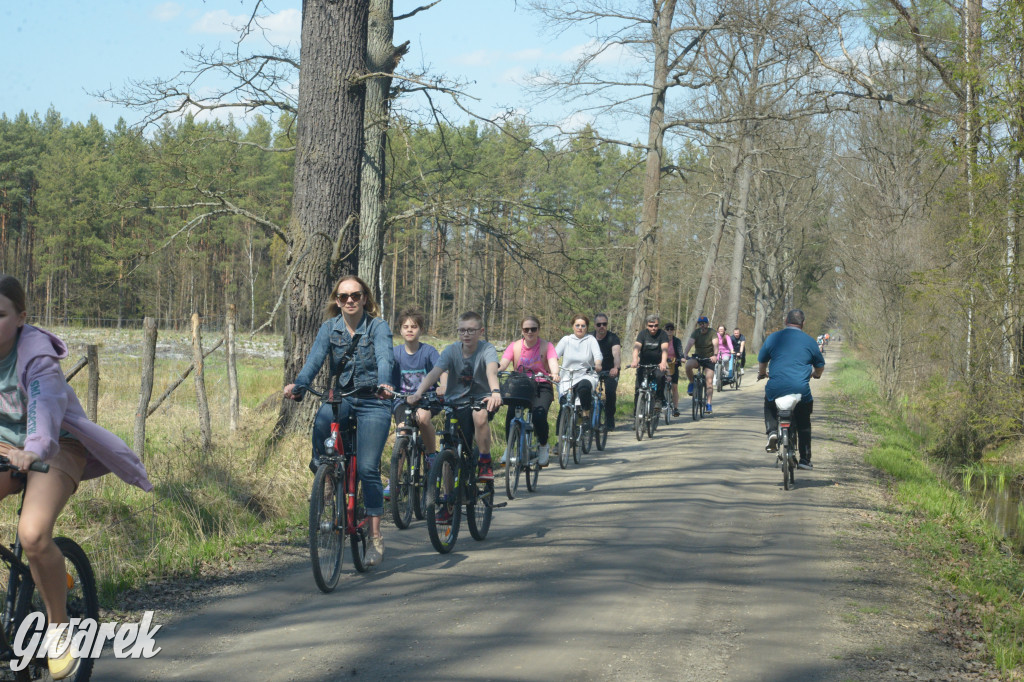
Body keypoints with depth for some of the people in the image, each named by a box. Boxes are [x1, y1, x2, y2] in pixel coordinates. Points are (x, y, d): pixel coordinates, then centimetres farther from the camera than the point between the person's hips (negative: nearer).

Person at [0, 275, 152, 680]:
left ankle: (59, 630, -7)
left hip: (57, 449, -5)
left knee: (33, 534, -29)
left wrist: (33, 450, -58)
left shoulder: (36, 355, -22)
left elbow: (46, 404, -39)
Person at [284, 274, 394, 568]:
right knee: (322, 421, -32)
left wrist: (384, 383, -43)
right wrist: (299, 385, -31)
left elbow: (385, 357, -22)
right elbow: (315, 358, -12)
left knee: (367, 468, -11)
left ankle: (375, 537, -2)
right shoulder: (329, 328, 3)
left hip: (373, 401, -3)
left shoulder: (378, 326, -5)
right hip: (341, 397, 3)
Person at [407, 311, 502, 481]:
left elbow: (492, 371, -34)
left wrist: (495, 392, -56)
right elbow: (434, 373, -21)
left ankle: (485, 462, -18)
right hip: (456, 401, 3)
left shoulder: (487, 349, -13)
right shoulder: (451, 351, -8)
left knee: (479, 416, -37)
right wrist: (418, 393, -40)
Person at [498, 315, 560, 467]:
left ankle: (543, 446, 2)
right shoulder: (514, 346, 5)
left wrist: (554, 374, -40)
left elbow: (553, 362, -16)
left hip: (541, 387, -1)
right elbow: (503, 364, -9)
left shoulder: (546, 346, 1)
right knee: (511, 414, -28)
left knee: (539, 415, -28)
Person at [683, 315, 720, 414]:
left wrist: (715, 355, -44)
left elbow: (715, 344, -24)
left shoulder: (712, 333, -10)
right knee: (688, 365, -31)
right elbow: (690, 343, -18)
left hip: (709, 359, -2)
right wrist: (685, 355, -36)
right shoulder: (696, 332, -4)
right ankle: (692, 383, -7)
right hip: (697, 358, 2)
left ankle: (708, 404, -7)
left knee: (709, 381, -12)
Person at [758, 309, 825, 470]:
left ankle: (772, 431, 11)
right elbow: (820, 366, 19)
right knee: (804, 424, 19)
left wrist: (762, 373, 40)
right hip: (801, 390, 0)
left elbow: (762, 361, 17)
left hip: (776, 388, 0)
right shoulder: (809, 341, 6)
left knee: (769, 405, 34)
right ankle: (805, 459, 17)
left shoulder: (773, 338, 5)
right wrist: (815, 374, 43)